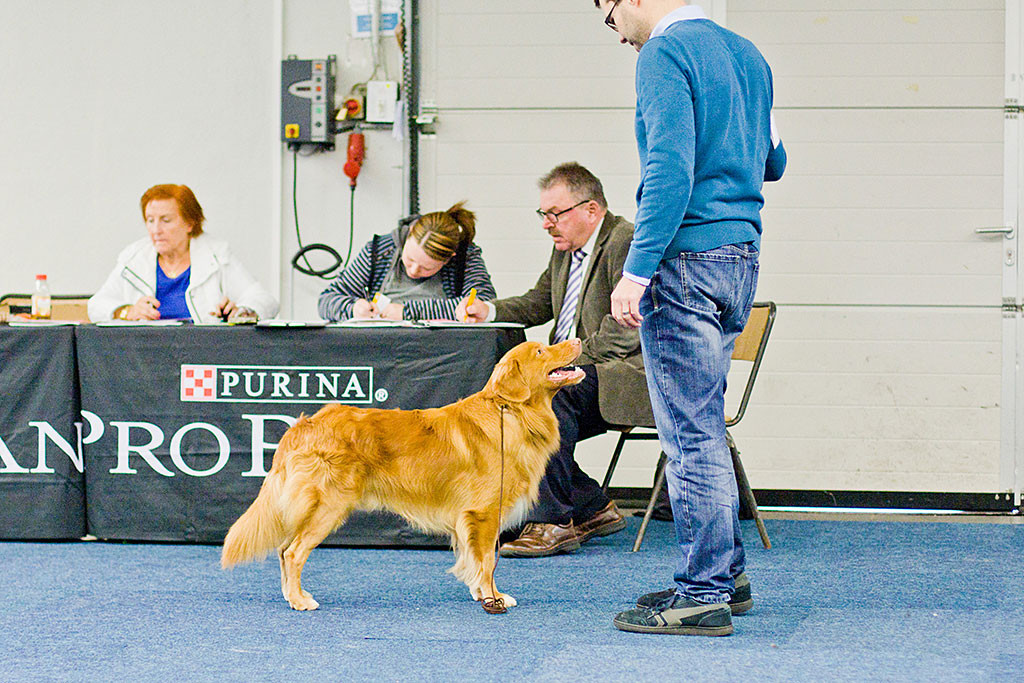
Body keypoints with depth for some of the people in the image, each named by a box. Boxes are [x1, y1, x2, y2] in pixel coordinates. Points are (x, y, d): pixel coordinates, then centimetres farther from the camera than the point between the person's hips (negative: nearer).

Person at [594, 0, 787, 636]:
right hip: (741, 256, 9)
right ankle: (726, 573, 22)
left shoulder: (665, 53, -11)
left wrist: (638, 269, -21)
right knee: (705, 424, 17)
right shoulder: (746, 53, 15)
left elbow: (670, 168, -21)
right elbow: (773, 161, 24)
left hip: (687, 257, -9)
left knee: (690, 431, -5)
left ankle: (705, 595, -3)